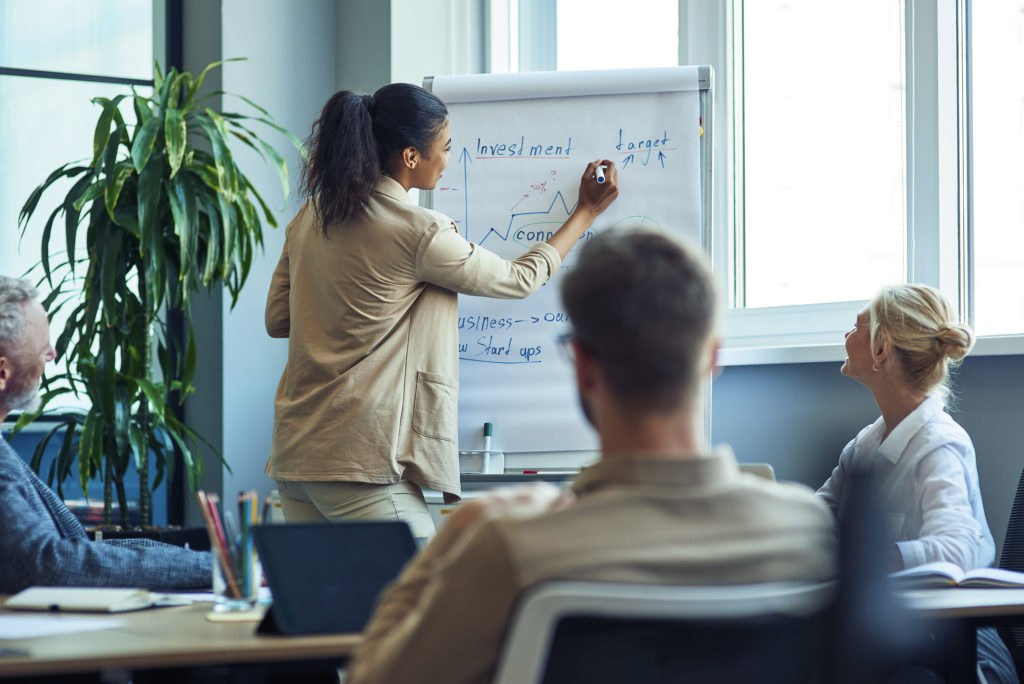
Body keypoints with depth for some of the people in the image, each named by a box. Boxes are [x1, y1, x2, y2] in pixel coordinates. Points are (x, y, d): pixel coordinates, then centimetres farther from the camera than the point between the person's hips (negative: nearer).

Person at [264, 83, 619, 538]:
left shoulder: (311, 217, 8)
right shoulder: (418, 232, -13)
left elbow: (277, 320, 16)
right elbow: (520, 280, 1)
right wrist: (587, 211, 13)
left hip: (294, 454, 8)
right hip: (359, 463, -8)